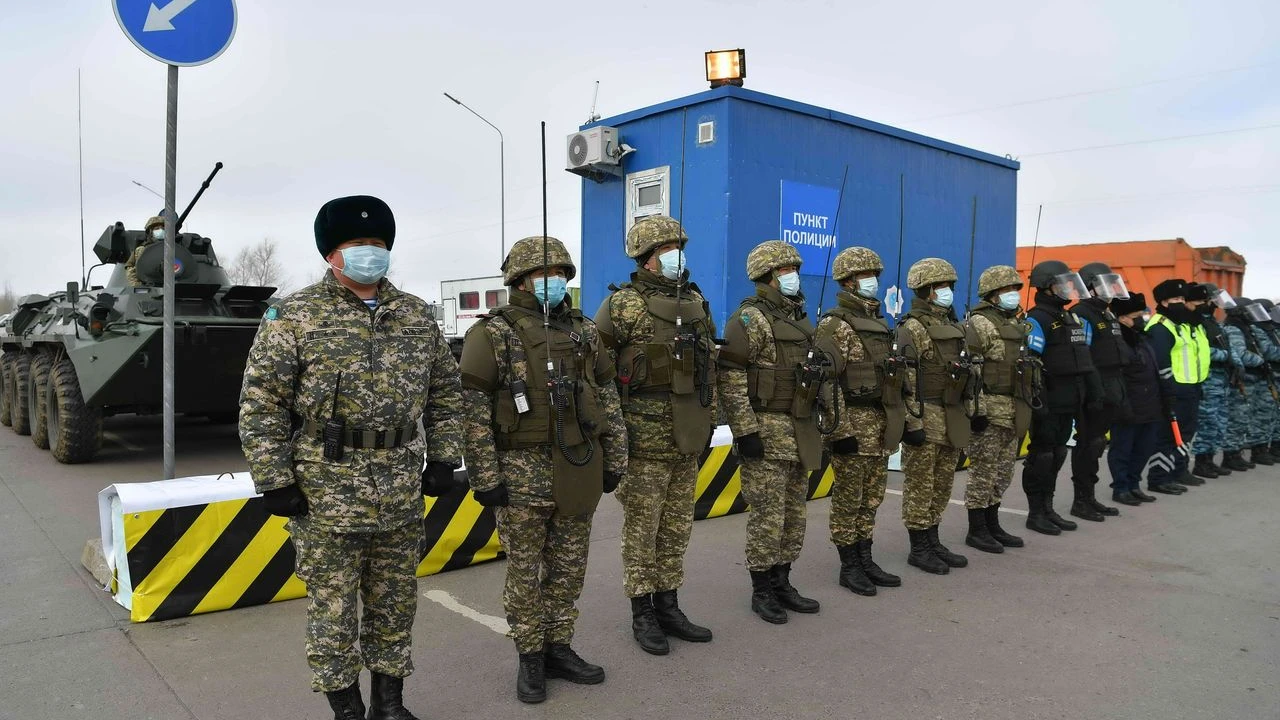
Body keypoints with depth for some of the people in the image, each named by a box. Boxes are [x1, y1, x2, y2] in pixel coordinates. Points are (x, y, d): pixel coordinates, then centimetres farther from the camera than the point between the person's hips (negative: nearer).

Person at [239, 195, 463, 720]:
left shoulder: (416, 315, 7)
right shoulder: (294, 316, -6)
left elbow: (445, 392, 14)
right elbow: (261, 404, -6)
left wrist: (442, 459, 8)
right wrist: (274, 482, -10)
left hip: (402, 496, 4)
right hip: (327, 495, -4)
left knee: (396, 605, 15)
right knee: (333, 608, 8)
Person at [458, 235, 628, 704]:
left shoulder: (583, 331, 9)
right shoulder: (493, 334, -7)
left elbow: (608, 399, 12)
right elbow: (473, 411, -9)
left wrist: (614, 461, 8)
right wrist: (484, 479, -12)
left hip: (580, 469, 5)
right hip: (523, 472, -4)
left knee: (569, 567, 13)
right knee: (525, 571, 6)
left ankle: (558, 649, 28)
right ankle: (530, 658, 22)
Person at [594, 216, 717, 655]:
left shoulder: (695, 303, 12)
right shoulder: (623, 304, -9)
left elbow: (709, 366, 18)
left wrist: (708, 421, 16)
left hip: (688, 440, 6)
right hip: (645, 440, -6)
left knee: (677, 528, 13)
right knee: (642, 529, 3)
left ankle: (668, 607, 26)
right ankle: (642, 615, 16)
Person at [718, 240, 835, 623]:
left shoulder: (800, 318, 17)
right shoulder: (750, 318, -10)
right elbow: (730, 377, -17)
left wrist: (816, 422, 20)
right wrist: (745, 431, -20)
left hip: (801, 432, 8)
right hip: (767, 430, -8)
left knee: (794, 514, 13)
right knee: (768, 515, -3)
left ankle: (782, 584, 25)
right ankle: (761, 591, 10)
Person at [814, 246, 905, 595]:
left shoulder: (878, 322, 16)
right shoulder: (834, 324, -10)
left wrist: (896, 419, 18)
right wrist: (840, 429, -19)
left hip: (881, 422, 8)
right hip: (853, 422, -8)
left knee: (871, 498, 13)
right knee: (848, 498, 1)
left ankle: (866, 560, 23)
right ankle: (849, 566, 11)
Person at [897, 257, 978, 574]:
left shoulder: (954, 327, 15)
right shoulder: (911, 329, -11)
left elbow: (966, 373, 21)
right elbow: (905, 381, -16)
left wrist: (974, 410, 17)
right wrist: (912, 423, -20)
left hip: (953, 418, 8)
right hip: (926, 418, -8)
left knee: (942, 484, 13)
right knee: (920, 485, -1)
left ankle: (933, 542, 23)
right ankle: (918, 548, 8)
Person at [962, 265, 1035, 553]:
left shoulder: (1015, 324, 17)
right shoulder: (979, 323, -12)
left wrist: (1027, 404, 23)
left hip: (1013, 410, 9)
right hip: (990, 409, -9)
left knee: (1003, 472, 14)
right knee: (983, 472, -3)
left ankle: (993, 526, 24)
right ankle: (976, 531, 7)